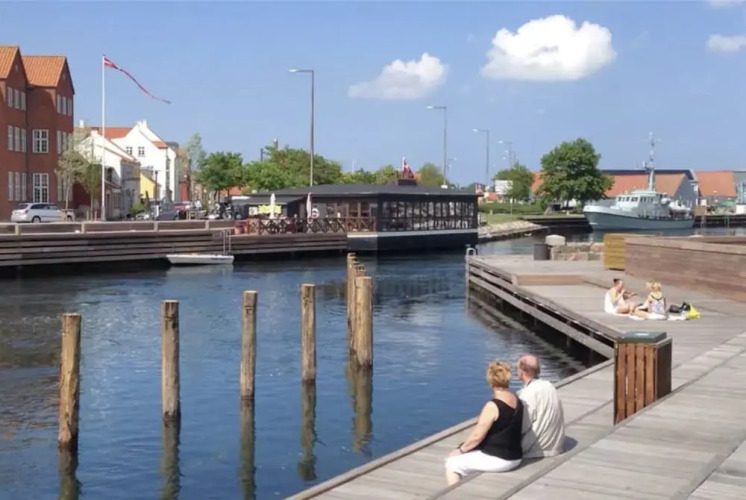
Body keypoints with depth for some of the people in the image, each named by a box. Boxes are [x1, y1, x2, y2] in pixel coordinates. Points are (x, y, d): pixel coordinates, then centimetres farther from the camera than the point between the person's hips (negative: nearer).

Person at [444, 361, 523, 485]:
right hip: (514, 458, 9)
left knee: (452, 464, 3)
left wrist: (461, 450, 1)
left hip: (497, 460, -8)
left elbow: (477, 436, -17)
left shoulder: (493, 406, -22)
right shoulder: (517, 401, 3)